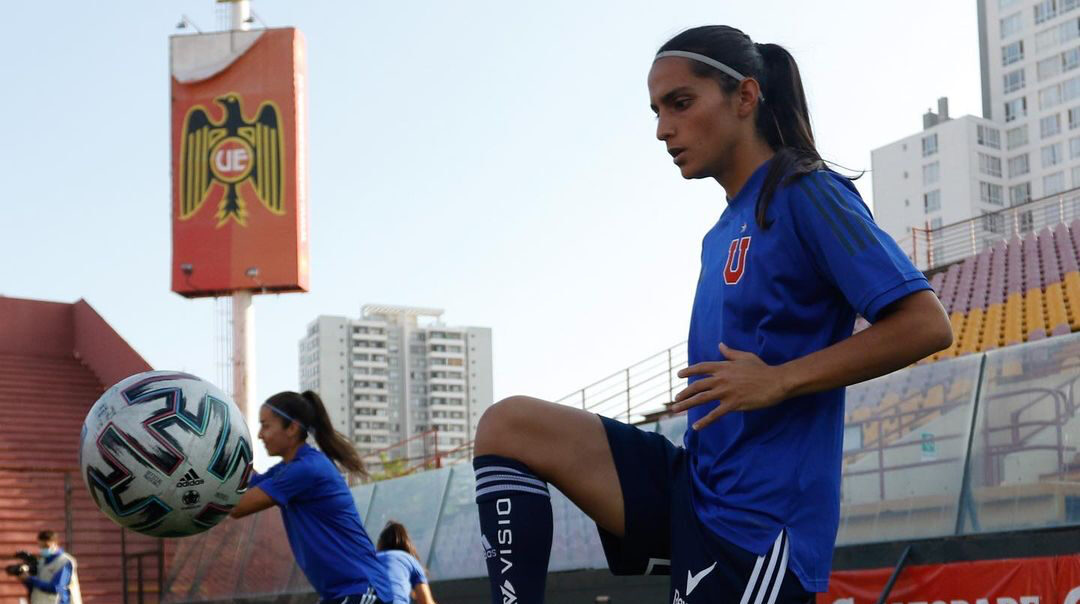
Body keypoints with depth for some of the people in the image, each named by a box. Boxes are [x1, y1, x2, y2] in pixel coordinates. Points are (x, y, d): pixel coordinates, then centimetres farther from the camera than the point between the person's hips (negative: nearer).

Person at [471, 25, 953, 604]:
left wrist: (778, 381, -21)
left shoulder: (807, 196, -9)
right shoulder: (723, 233, 16)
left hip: (756, 520, -9)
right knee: (508, 426, -2)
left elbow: (926, 324, -18)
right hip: (695, 486, 9)